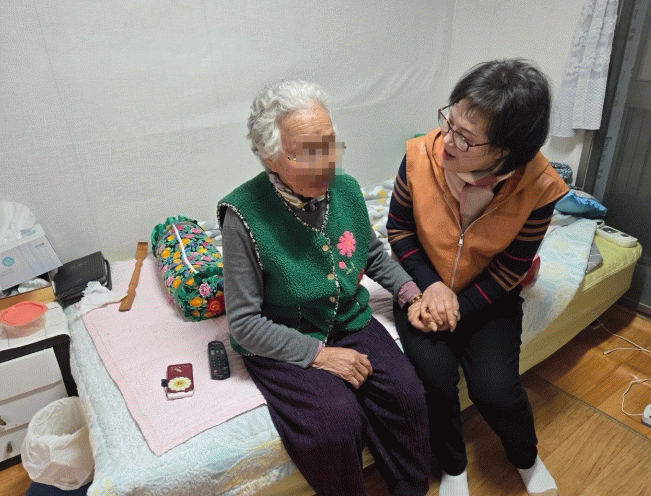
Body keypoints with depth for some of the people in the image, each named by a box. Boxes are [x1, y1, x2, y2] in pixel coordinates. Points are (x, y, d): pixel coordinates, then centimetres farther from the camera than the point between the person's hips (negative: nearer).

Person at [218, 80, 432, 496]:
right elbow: (245, 322, -16)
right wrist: (319, 354, -20)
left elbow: (375, 256, 14)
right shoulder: (245, 216, -21)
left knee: (407, 394, -14)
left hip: (350, 321, 5)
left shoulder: (345, 188, -4)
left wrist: (409, 290, -2)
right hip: (284, 343, -4)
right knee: (337, 419, -24)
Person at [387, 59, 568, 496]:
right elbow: (398, 228, -6)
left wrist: (457, 308, -19)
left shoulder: (538, 187, -22)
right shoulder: (421, 156, -21)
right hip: (425, 285, 1)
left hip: (488, 295, 0)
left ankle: (528, 460, 25)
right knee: (435, 375, -20)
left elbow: (510, 270, -11)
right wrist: (431, 286, -17)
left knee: (495, 388, -15)